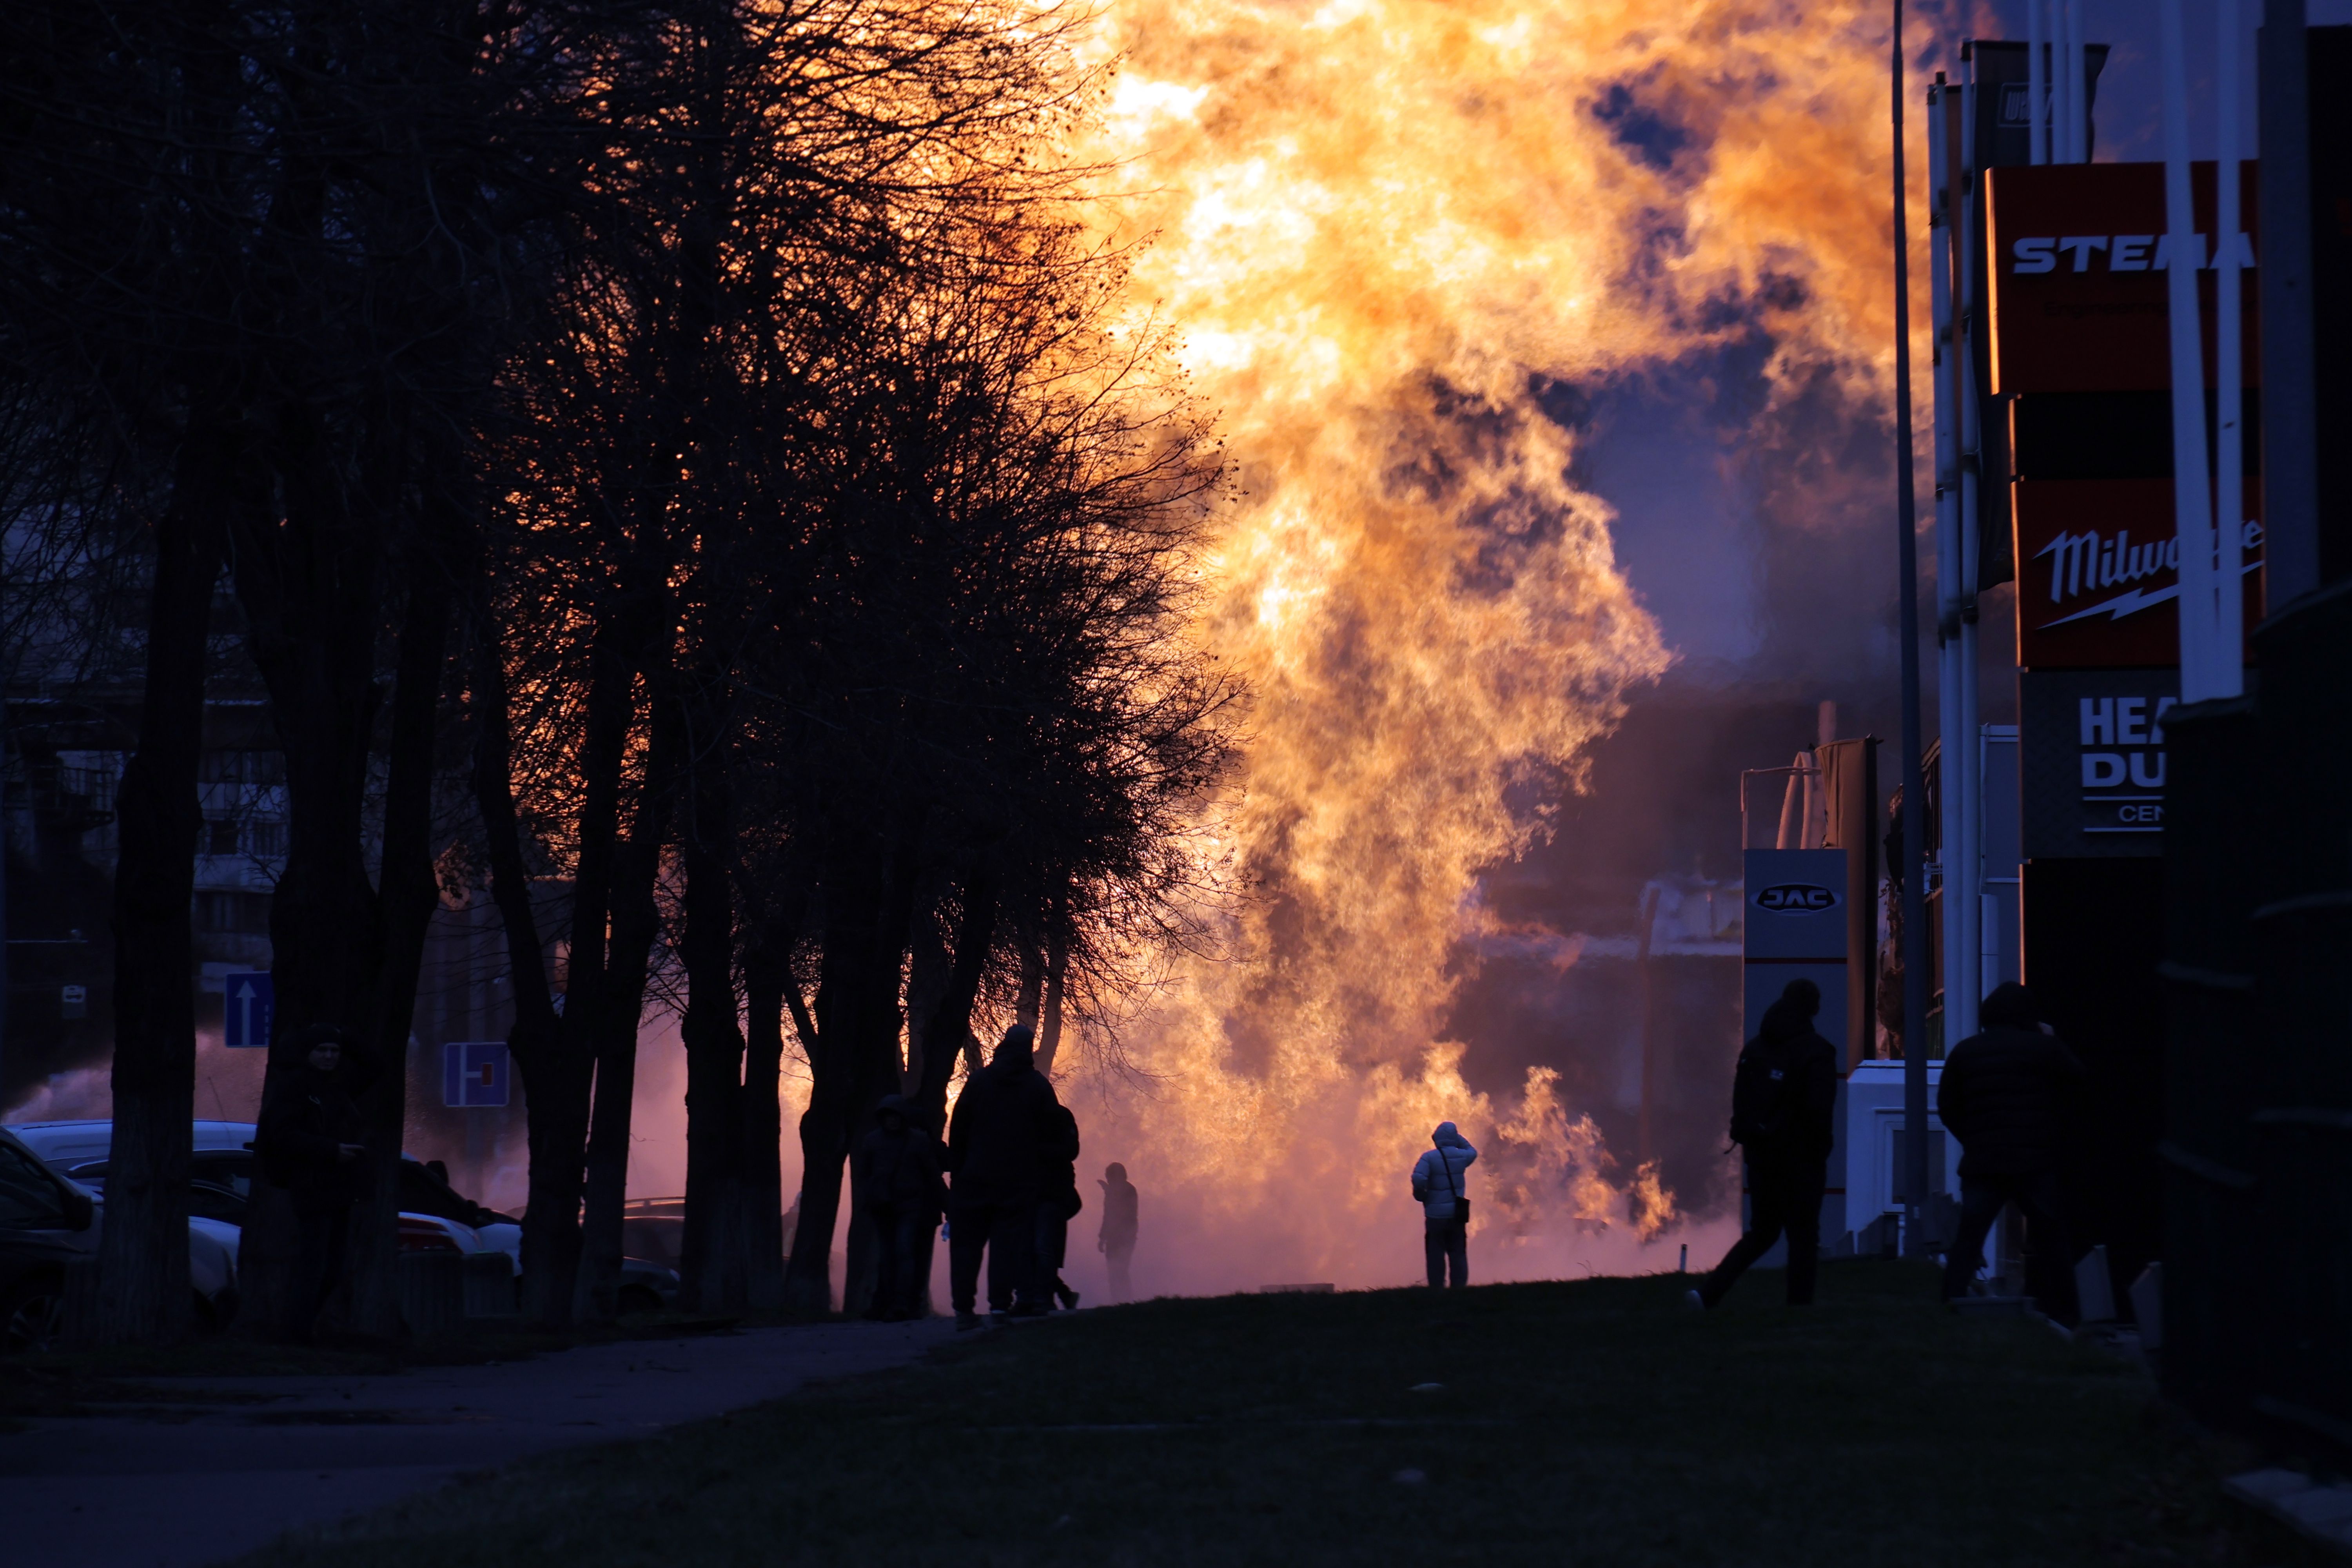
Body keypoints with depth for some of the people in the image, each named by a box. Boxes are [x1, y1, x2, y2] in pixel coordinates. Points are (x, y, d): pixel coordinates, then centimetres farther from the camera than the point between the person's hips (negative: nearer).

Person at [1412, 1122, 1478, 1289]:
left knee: (1436, 1256, 2)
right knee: (1458, 1255, 10)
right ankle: (1459, 1288, 8)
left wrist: (1421, 1196, -5)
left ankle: (1437, 1290, 1)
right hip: (1457, 1214, 3)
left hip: (1436, 1214, -3)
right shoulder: (1461, 1156, 1)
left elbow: (1419, 1179, -24)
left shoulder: (1429, 1158, -10)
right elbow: (1472, 1152, 27)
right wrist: (1459, 1140, 18)